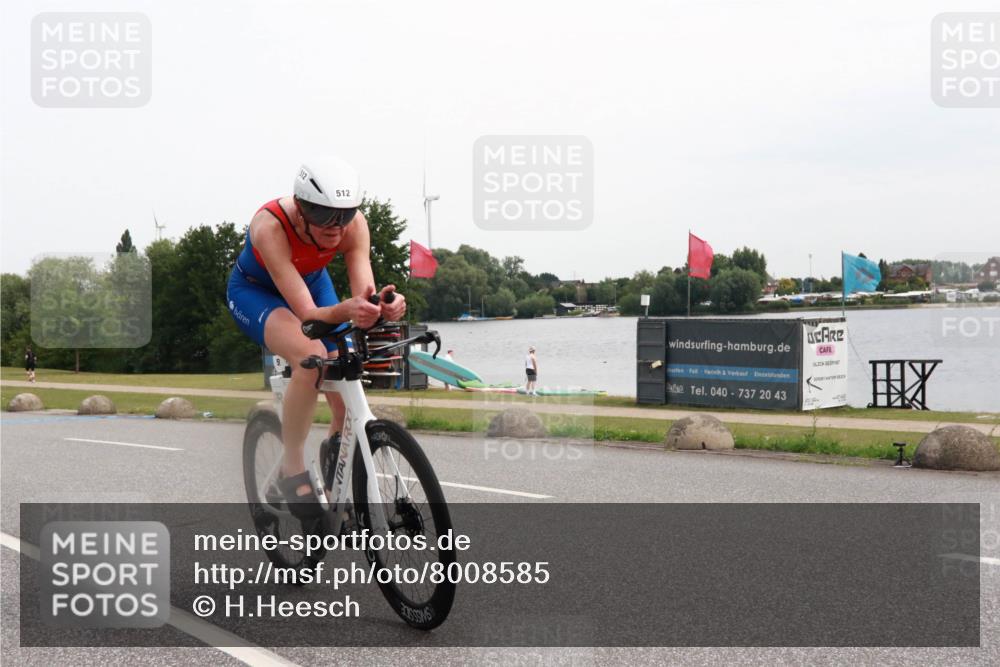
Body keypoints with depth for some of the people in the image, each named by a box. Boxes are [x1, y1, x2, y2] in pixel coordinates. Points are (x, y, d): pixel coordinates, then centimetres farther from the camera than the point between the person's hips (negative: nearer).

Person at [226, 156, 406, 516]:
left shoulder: (354, 223, -28)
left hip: (313, 283, 4)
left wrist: (384, 306, -57)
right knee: (311, 356, -34)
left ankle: (336, 440, 27)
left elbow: (364, 294, -34)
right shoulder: (270, 226, -39)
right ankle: (292, 467, -17)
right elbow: (307, 313, -44)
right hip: (254, 290, -4)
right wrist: (347, 311, -64)